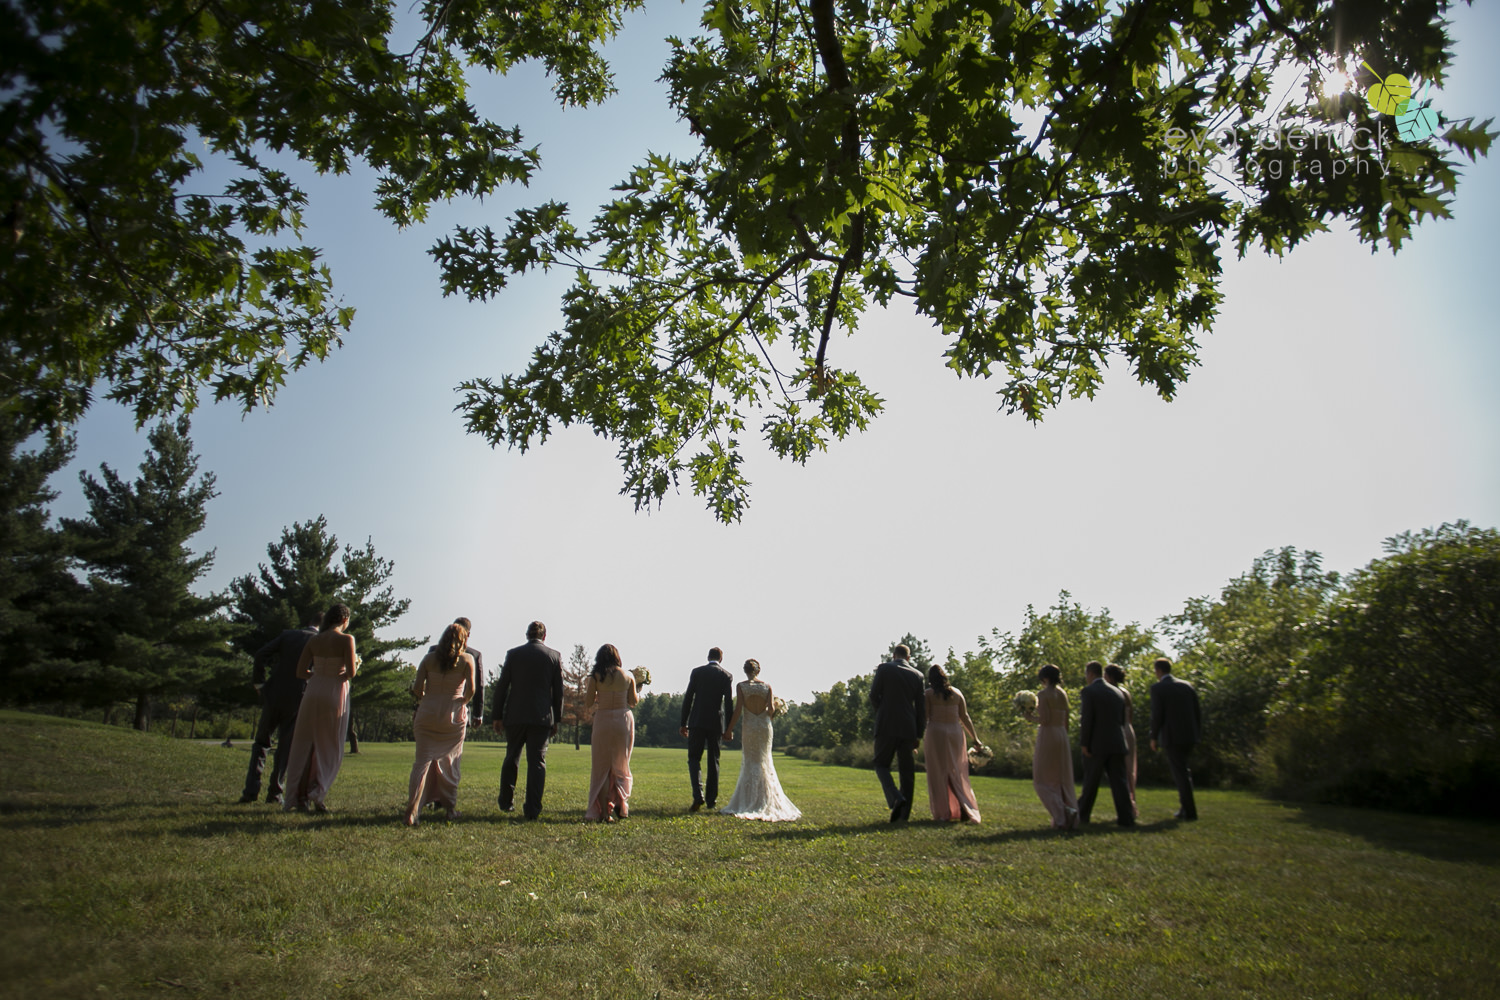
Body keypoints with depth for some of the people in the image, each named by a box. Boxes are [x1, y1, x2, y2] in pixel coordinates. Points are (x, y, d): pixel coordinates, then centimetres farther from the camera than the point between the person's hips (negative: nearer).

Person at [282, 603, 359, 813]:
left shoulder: (313, 640, 7)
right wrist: (356, 663, 10)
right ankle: (318, 795, -3)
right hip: (335, 694, -4)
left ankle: (299, 796, 12)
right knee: (329, 748, 7)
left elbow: (300, 672, 6)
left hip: (313, 692, 4)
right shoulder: (346, 639, -6)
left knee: (304, 746, 11)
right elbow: (351, 673, -11)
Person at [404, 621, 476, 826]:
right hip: (454, 716, -1)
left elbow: (417, 688, -2)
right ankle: (450, 808, 19)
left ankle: (411, 811, -9)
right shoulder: (467, 659, -2)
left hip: (427, 714, 1)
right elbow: (470, 689, -10)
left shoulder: (429, 658, 4)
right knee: (450, 762, 12)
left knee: (422, 761, 2)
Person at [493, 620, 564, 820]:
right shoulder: (555, 656, 2)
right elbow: (558, 691, 3)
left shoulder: (513, 654, 2)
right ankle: (532, 809, -1)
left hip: (514, 716, 1)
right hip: (542, 717, -1)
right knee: (537, 762, 2)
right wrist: (556, 720, 9)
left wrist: (498, 716, 8)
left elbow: (501, 687, 2)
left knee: (511, 758, 18)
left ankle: (506, 802, 25)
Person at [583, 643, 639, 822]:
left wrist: (586, 688, 16)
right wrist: (639, 694, 26)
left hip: (603, 720, -2)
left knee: (601, 767, 6)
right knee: (621, 766, 17)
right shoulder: (628, 677, 3)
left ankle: (603, 811, 3)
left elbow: (588, 701, -2)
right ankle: (621, 806, 15)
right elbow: (633, 702, 6)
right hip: (625, 720, 2)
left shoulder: (595, 676, -4)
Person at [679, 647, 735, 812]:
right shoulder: (726, 676, 2)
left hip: (697, 721, -1)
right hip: (716, 723, 1)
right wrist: (728, 728, 5)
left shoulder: (696, 672, 1)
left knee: (694, 758, 2)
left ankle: (698, 795, -16)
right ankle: (711, 799, 15)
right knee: (713, 760, 12)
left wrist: (683, 723, 4)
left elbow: (688, 698, -1)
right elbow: (729, 703, -1)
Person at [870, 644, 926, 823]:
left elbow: (874, 696, -5)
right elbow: (921, 708, 8)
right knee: (907, 770, 8)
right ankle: (904, 813, 7)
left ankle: (896, 798, -17)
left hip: (887, 726, -3)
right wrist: (919, 734, 13)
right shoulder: (917, 675, 9)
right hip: (908, 728, 3)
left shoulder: (884, 668, -1)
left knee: (881, 764, 6)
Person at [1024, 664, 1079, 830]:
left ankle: (1062, 813, -16)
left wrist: (1031, 717, -2)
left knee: (1043, 780, 0)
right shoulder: (1063, 694, 10)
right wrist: (1066, 739, 21)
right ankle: (1072, 818, 10)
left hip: (1047, 735, -7)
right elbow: (1066, 720, 14)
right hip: (1062, 735, 7)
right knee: (1063, 780, 12)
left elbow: (1045, 719, -19)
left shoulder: (1043, 694, -11)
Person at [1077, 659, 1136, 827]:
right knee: (1118, 781, 5)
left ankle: (1083, 814, 17)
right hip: (1117, 744, 5)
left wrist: (1084, 743, -11)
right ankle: (1126, 817, 0)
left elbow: (1087, 718, -15)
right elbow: (1122, 720, 15)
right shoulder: (1118, 693, 12)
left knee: (1090, 782, 6)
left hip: (1096, 744, -5)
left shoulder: (1088, 691, -8)